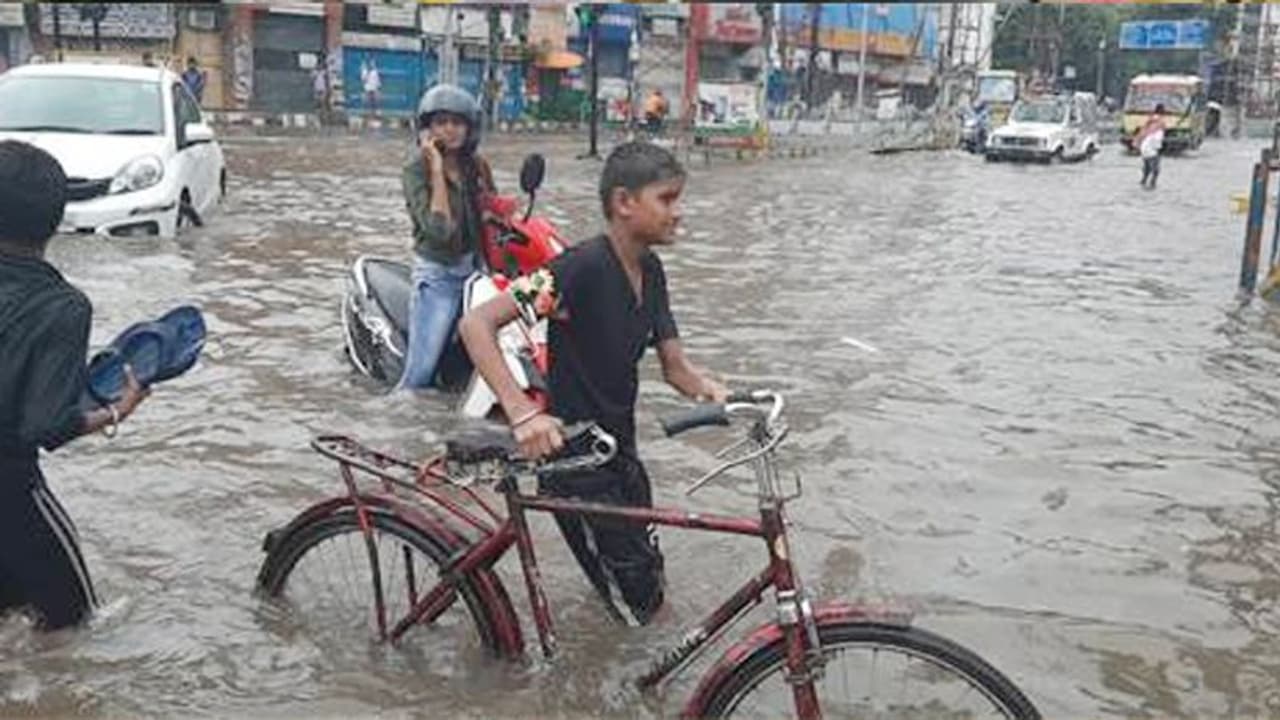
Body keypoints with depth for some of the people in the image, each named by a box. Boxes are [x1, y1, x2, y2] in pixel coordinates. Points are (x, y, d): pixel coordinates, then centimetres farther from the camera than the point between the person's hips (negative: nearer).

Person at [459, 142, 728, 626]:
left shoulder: (650, 271, 1)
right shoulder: (582, 267, -24)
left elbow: (674, 367, 3)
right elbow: (477, 323, -30)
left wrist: (706, 388, -20)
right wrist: (522, 412, -40)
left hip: (621, 455, 8)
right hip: (575, 463, -8)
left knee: (649, 586, 22)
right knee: (637, 606, 2)